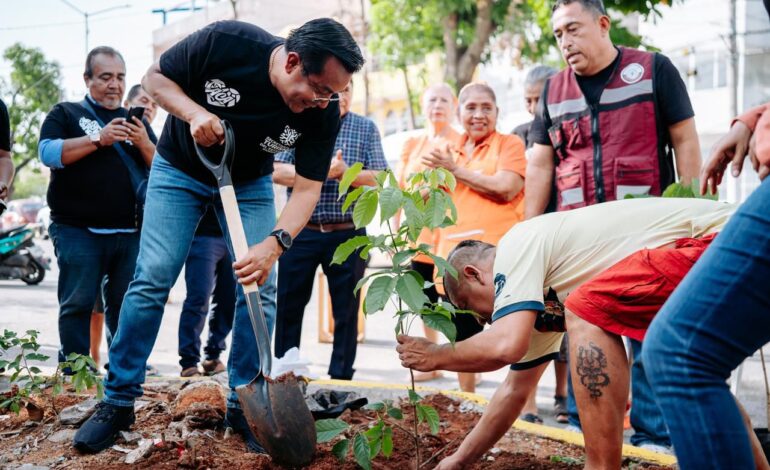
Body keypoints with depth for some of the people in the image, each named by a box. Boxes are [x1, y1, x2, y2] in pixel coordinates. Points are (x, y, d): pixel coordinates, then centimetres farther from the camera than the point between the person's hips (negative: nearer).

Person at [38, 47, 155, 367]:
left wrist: (144, 144, -7)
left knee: (126, 305, 3)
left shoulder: (135, 122, 20)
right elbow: (48, 153, -7)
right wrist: (99, 139, -16)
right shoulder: (66, 114, 9)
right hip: (78, 230, -3)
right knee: (78, 303, -6)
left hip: (130, 232, 3)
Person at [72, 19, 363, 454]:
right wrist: (194, 112, -35)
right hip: (180, 169, -2)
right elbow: (156, 77, -16)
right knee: (152, 279, -8)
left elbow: (308, 187, -22)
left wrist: (275, 244, -38)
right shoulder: (225, 42, -32)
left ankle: (244, 405, 7)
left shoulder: (325, 112, -26)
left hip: (250, 184, 2)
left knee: (260, 287, -8)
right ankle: (118, 402, 3)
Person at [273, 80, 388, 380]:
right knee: (289, 307, 5)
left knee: (346, 310, 5)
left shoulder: (366, 128, 6)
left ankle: (341, 377, 15)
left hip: (348, 234, 0)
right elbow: (276, 171, -5)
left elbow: (378, 179, -1)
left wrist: (346, 173, -19)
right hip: (301, 232, 0)